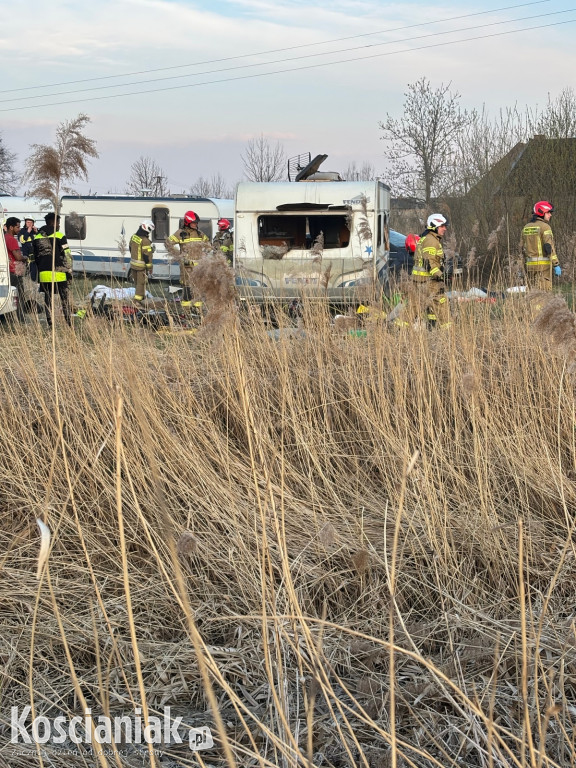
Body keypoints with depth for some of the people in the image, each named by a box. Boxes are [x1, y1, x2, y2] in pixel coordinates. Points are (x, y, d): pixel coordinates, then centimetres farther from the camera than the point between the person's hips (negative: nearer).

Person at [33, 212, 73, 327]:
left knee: (48, 299, 9)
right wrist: (69, 270, 1)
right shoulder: (59, 236, -5)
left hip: (44, 273, 4)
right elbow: (67, 255, -7)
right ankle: (69, 323, 2)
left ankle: (50, 324, 7)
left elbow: (36, 257, 16)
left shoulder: (37, 238, 11)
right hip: (58, 273, -4)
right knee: (64, 299, 2)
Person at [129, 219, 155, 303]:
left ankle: (142, 296, 38)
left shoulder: (133, 237, 3)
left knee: (138, 281, 21)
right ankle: (137, 300, 1)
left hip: (133, 264, 8)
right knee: (141, 283, 1)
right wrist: (149, 268, -14)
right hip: (141, 266, -8)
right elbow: (147, 255, -20)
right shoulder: (145, 241, -22)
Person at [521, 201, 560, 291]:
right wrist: (556, 265, -15)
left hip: (530, 264, 7)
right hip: (543, 264, -7)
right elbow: (549, 247, -16)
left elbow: (523, 249, 14)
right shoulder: (545, 227, -9)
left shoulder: (526, 227, 13)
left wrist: (524, 266, 19)